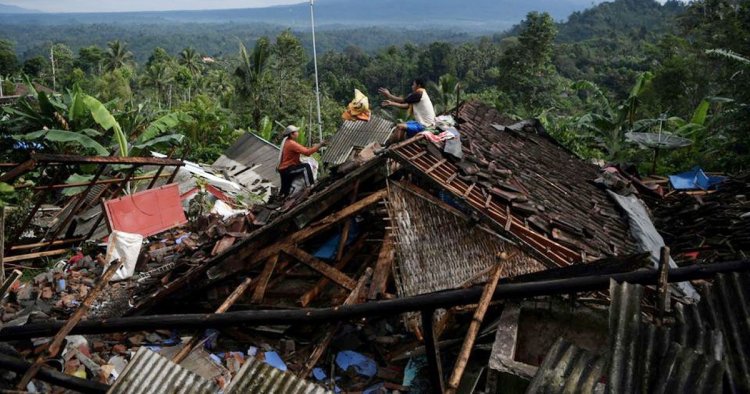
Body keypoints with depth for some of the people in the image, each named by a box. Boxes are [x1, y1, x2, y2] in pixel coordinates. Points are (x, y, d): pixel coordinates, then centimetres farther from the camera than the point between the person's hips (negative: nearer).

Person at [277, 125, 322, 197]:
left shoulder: (286, 141, 16)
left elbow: (302, 149, 12)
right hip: (288, 169, -10)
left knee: (285, 190, 18)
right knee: (306, 167, -24)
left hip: (283, 169, 10)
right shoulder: (291, 143, -17)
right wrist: (317, 147, -23)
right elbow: (306, 152, -26)